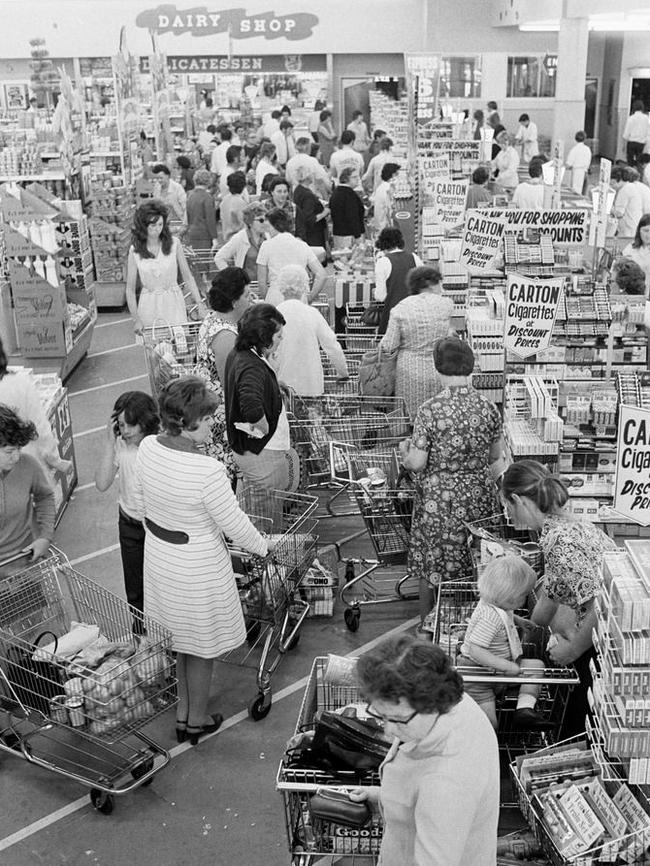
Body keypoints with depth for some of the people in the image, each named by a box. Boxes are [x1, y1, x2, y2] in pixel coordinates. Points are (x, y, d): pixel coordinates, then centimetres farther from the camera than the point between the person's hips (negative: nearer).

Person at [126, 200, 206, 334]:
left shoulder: (174, 243, -4)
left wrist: (200, 303, -7)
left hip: (173, 302, 0)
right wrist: (136, 319, -9)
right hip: (149, 305, 0)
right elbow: (130, 288, -1)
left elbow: (187, 276, 2)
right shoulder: (135, 250, -3)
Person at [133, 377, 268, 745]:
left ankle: (183, 711, 42)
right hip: (198, 567, -7)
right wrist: (263, 548, -2)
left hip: (158, 555, 7)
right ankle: (197, 721, 36)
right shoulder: (208, 471, -32)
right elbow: (236, 526, -21)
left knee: (179, 637, 25)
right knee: (201, 646, 16)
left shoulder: (148, 448, -11)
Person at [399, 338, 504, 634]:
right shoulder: (489, 408, -5)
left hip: (439, 500, -3)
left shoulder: (429, 410, -16)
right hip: (479, 498, 3)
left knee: (431, 566, 12)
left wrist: (405, 449, 8)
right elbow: (496, 458, 6)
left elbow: (417, 463, -14)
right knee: (475, 565, 17)